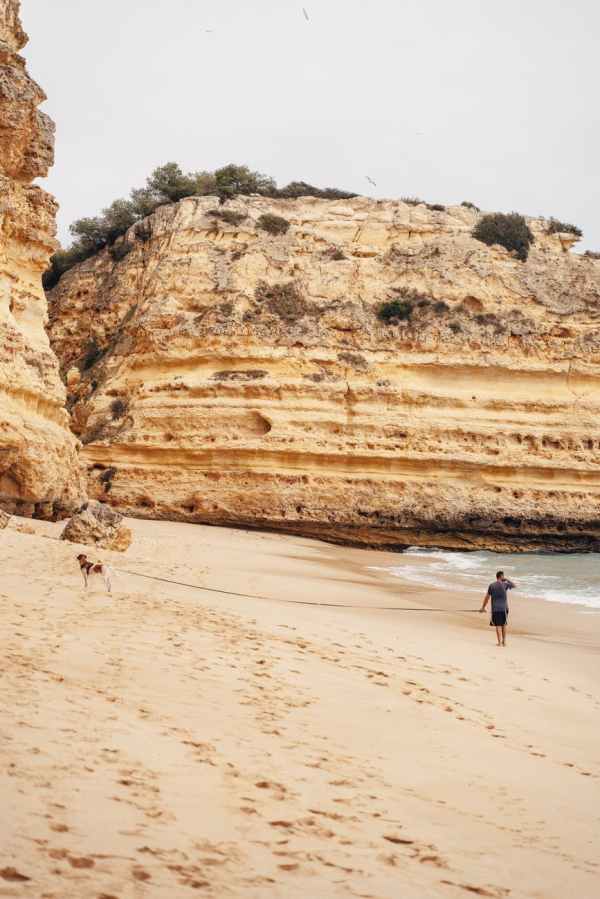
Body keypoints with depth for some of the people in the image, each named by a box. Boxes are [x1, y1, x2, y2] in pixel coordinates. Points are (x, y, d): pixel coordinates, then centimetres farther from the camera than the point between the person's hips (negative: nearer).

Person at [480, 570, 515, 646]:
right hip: (504, 608, 0)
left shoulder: (491, 585, 0)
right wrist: (507, 580, 19)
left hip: (495, 609, 0)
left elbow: (487, 597, 4)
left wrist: (483, 607, 12)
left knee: (498, 625, 2)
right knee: (504, 625, 14)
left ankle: (500, 642, -2)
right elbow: (514, 585, 16)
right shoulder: (505, 584, -3)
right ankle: (504, 641, 18)